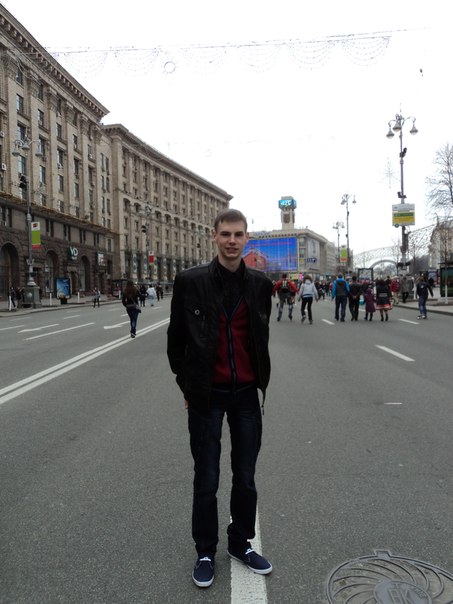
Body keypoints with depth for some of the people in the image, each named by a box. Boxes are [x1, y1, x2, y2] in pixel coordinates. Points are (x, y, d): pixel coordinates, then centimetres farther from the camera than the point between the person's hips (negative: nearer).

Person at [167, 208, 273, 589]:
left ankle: (241, 543, 36)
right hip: (206, 396, -2)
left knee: (246, 478, 15)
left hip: (246, 394, 3)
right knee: (206, 480, 10)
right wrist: (187, 384, 2)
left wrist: (262, 380, 10)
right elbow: (176, 339, 1)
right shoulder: (190, 282, -7)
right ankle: (205, 552, 30)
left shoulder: (260, 284, 2)